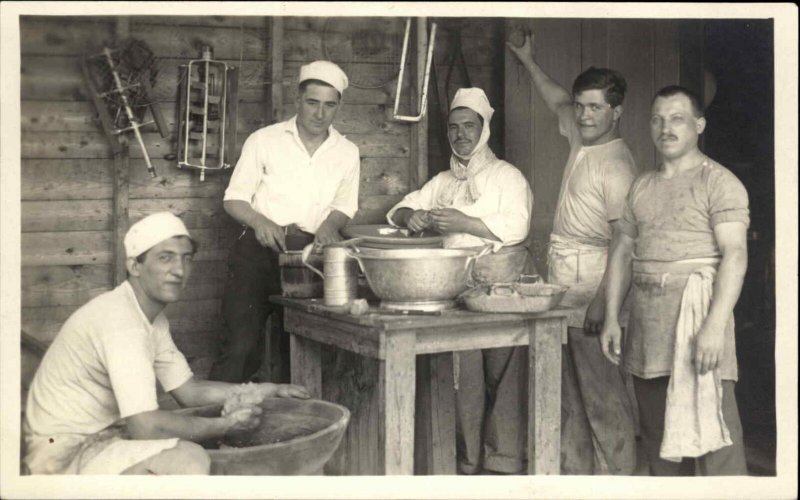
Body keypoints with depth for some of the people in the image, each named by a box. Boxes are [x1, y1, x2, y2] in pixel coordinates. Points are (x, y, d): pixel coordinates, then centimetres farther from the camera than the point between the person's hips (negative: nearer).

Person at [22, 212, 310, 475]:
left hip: (97, 437, 10)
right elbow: (146, 425, -30)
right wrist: (227, 425, -19)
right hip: (64, 456, -10)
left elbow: (189, 391, 12)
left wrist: (267, 391, 7)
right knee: (189, 460, -27)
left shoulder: (153, 318, 8)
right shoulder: (121, 320, -24)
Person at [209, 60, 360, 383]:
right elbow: (234, 198, 5)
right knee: (241, 343, -12)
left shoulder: (347, 153, 12)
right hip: (259, 248, -2)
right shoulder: (264, 141, 4)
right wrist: (260, 221, -15)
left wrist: (329, 225, -6)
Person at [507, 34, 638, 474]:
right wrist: (527, 62, 42)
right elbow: (559, 103, 34)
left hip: (591, 285, -9)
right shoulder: (581, 139, 11)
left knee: (603, 392, -5)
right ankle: (574, 472, 22)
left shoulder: (616, 166, -15)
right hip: (562, 281, 9)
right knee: (569, 392, 13)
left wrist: (603, 305, -26)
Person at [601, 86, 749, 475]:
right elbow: (623, 251, 17)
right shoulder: (642, 186, 16)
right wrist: (611, 317, 9)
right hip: (645, 320, 7)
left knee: (712, 429, -9)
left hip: (695, 312, -7)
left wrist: (715, 326, -23)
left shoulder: (718, 182, -4)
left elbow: (735, 255, -13)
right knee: (654, 430, 13)